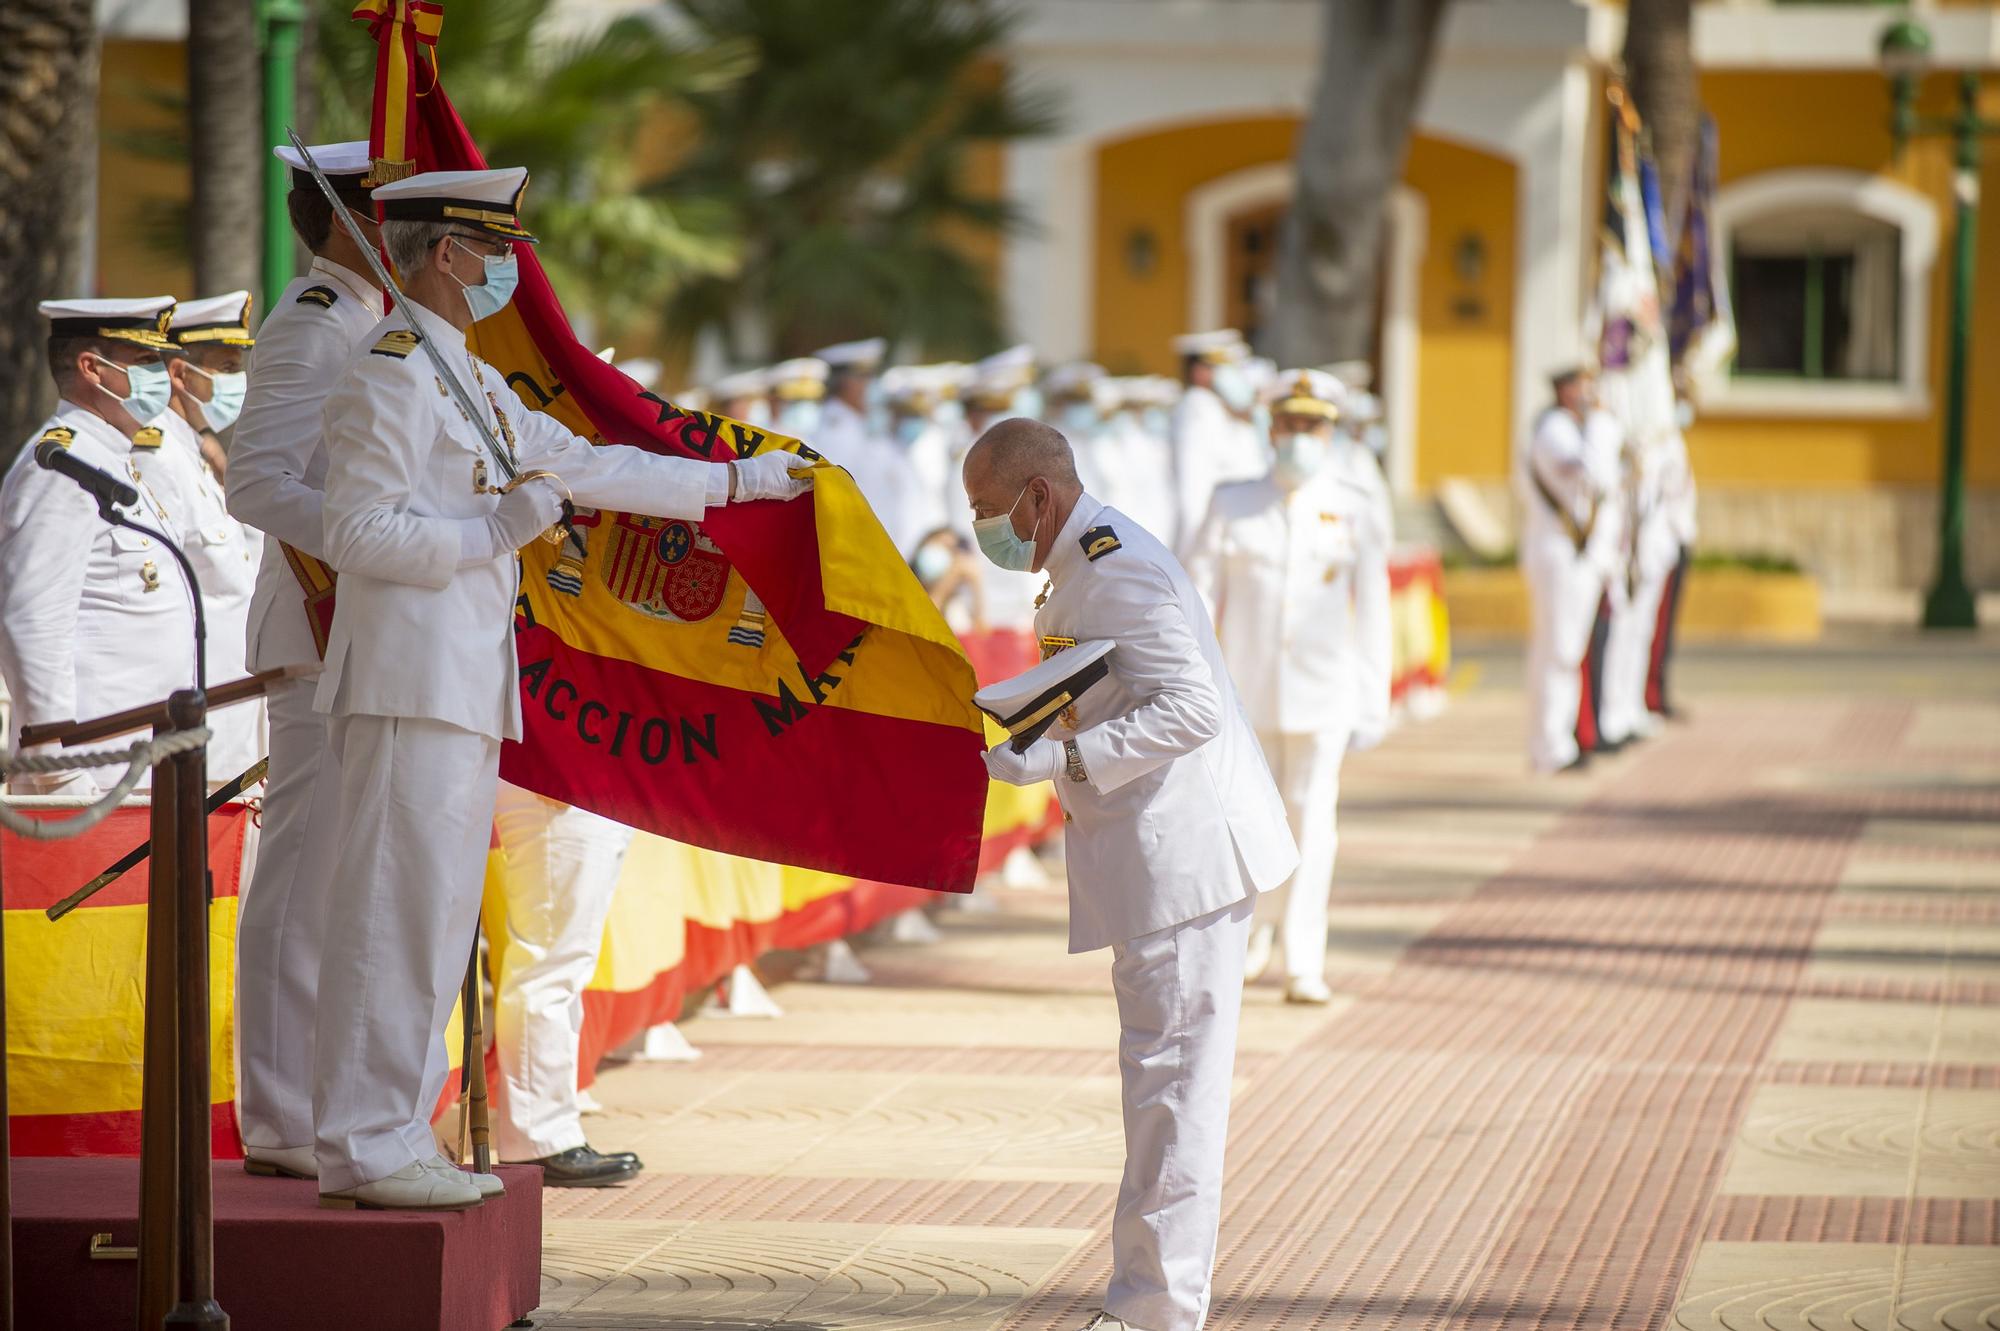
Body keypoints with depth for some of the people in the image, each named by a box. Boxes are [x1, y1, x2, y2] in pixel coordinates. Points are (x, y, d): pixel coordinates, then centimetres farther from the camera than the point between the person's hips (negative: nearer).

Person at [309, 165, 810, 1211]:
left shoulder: (471, 382, 21)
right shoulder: (389, 373, -10)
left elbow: (585, 467, 26)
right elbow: (356, 531, -16)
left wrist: (740, 479, 27)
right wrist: (497, 529, -18)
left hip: (465, 684, 10)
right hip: (411, 682, -10)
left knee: (437, 915, 10)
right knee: (396, 910, -10)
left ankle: (395, 1139, 14)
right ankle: (366, 1147, -8)